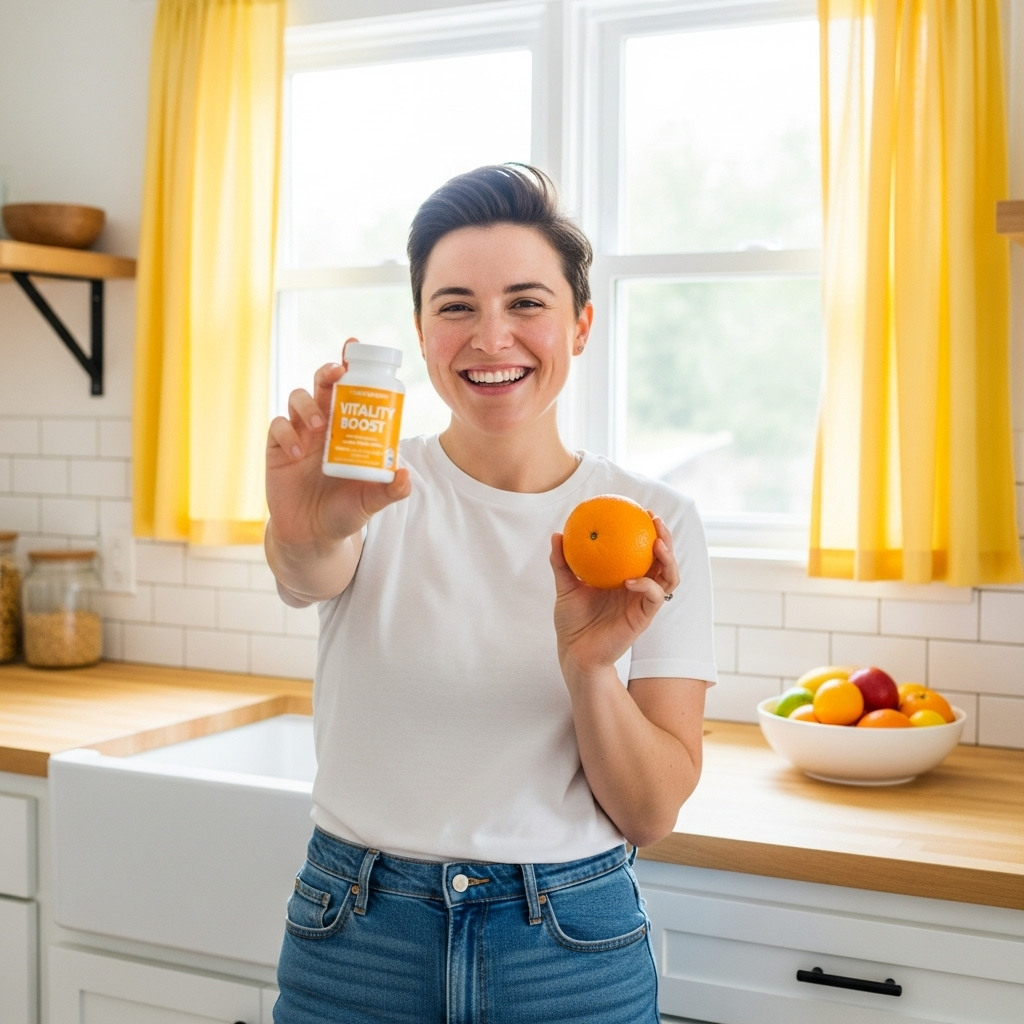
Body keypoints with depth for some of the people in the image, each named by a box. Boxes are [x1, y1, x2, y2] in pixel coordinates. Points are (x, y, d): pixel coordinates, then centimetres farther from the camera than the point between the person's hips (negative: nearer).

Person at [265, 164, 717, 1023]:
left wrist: (589, 666, -23)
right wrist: (305, 536, -50)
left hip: (575, 951, 0)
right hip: (358, 944, 0)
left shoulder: (655, 525, -5)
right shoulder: (378, 492, -6)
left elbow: (652, 813, -6)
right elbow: (313, 571, -29)